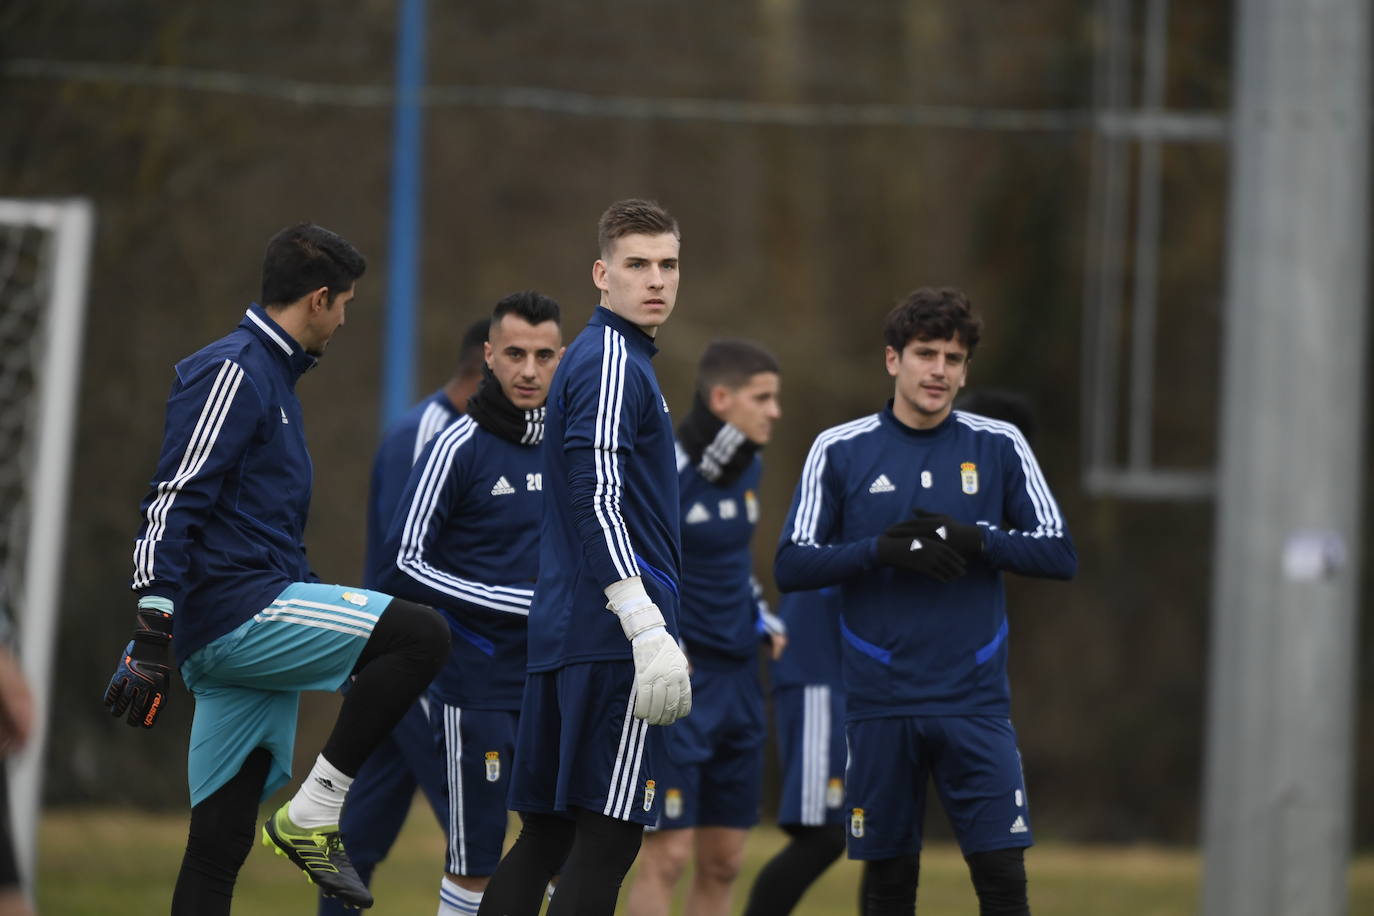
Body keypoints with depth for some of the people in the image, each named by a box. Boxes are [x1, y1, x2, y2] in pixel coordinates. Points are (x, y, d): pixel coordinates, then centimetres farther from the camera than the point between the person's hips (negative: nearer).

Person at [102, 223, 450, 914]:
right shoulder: (231, 372, -8)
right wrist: (154, 633, -23)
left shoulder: (270, 376, 23)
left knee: (220, 842, 4)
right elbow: (175, 502, -16)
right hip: (235, 613, -10)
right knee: (422, 637, -19)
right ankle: (312, 815, -14)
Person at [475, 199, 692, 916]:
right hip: (612, 638, -10)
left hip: (562, 635, 10)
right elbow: (597, 501, -19)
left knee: (546, 835, 10)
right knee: (607, 838, -9)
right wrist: (650, 633, -25)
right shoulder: (613, 362, -9)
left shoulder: (593, 358, 22)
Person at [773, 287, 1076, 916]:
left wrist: (977, 540, -14)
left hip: (975, 701, 0)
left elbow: (1059, 554, 3)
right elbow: (791, 565, 0)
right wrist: (881, 550, -15)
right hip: (880, 704, 0)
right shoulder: (839, 451, 3)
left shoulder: (1000, 447, 5)